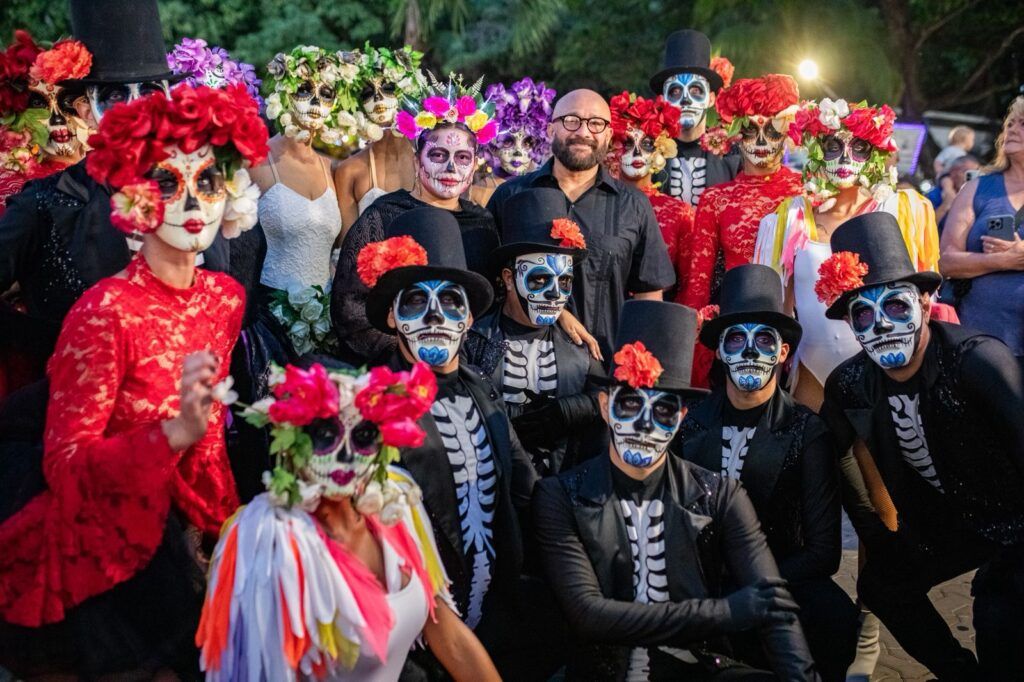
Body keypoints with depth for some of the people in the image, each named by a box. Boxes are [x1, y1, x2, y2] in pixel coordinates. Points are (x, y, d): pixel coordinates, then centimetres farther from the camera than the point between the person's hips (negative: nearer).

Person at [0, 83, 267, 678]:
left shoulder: (226, 298, 1)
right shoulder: (106, 311, -19)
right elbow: (64, 462, -20)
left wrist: (218, 526, 9)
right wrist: (174, 434, -33)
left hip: (182, 539, 6)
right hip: (102, 552, -6)